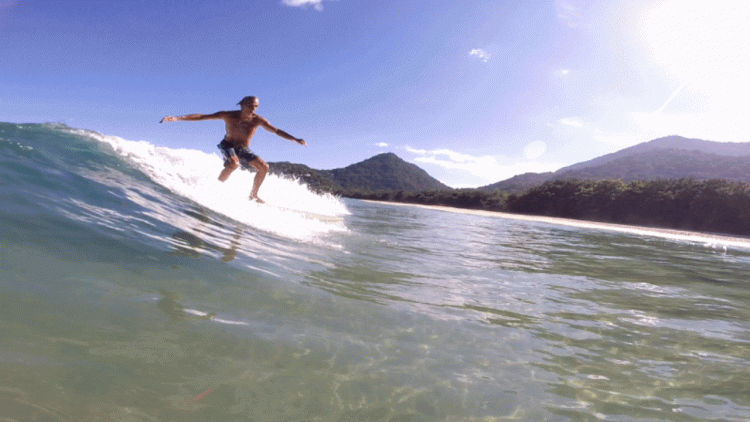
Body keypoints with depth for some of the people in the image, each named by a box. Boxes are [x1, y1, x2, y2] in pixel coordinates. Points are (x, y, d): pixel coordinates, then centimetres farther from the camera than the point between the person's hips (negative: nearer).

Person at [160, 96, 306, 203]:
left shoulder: (258, 120, -16)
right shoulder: (228, 116, -20)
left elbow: (277, 131, -17)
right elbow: (202, 117, -19)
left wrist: (295, 139, -28)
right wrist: (177, 118, -25)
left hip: (244, 149, 3)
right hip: (228, 145, -3)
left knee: (264, 167, -12)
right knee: (234, 164, -34)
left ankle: (253, 195, 5)